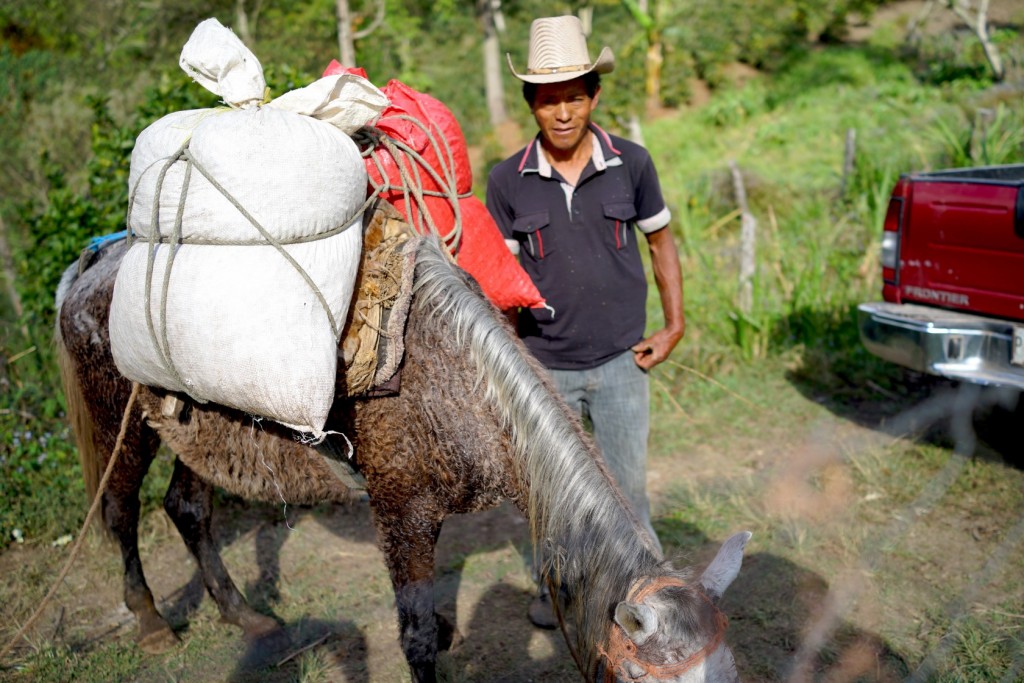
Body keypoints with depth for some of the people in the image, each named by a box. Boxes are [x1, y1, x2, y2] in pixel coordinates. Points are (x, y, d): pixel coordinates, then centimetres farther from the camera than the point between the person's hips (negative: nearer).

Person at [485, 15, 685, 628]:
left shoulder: (632, 163, -5)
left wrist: (674, 327, 3)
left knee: (628, 486, 6)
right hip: (545, 366, 1)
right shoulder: (508, 180, -5)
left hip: (621, 361, -1)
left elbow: (662, 240, 7)